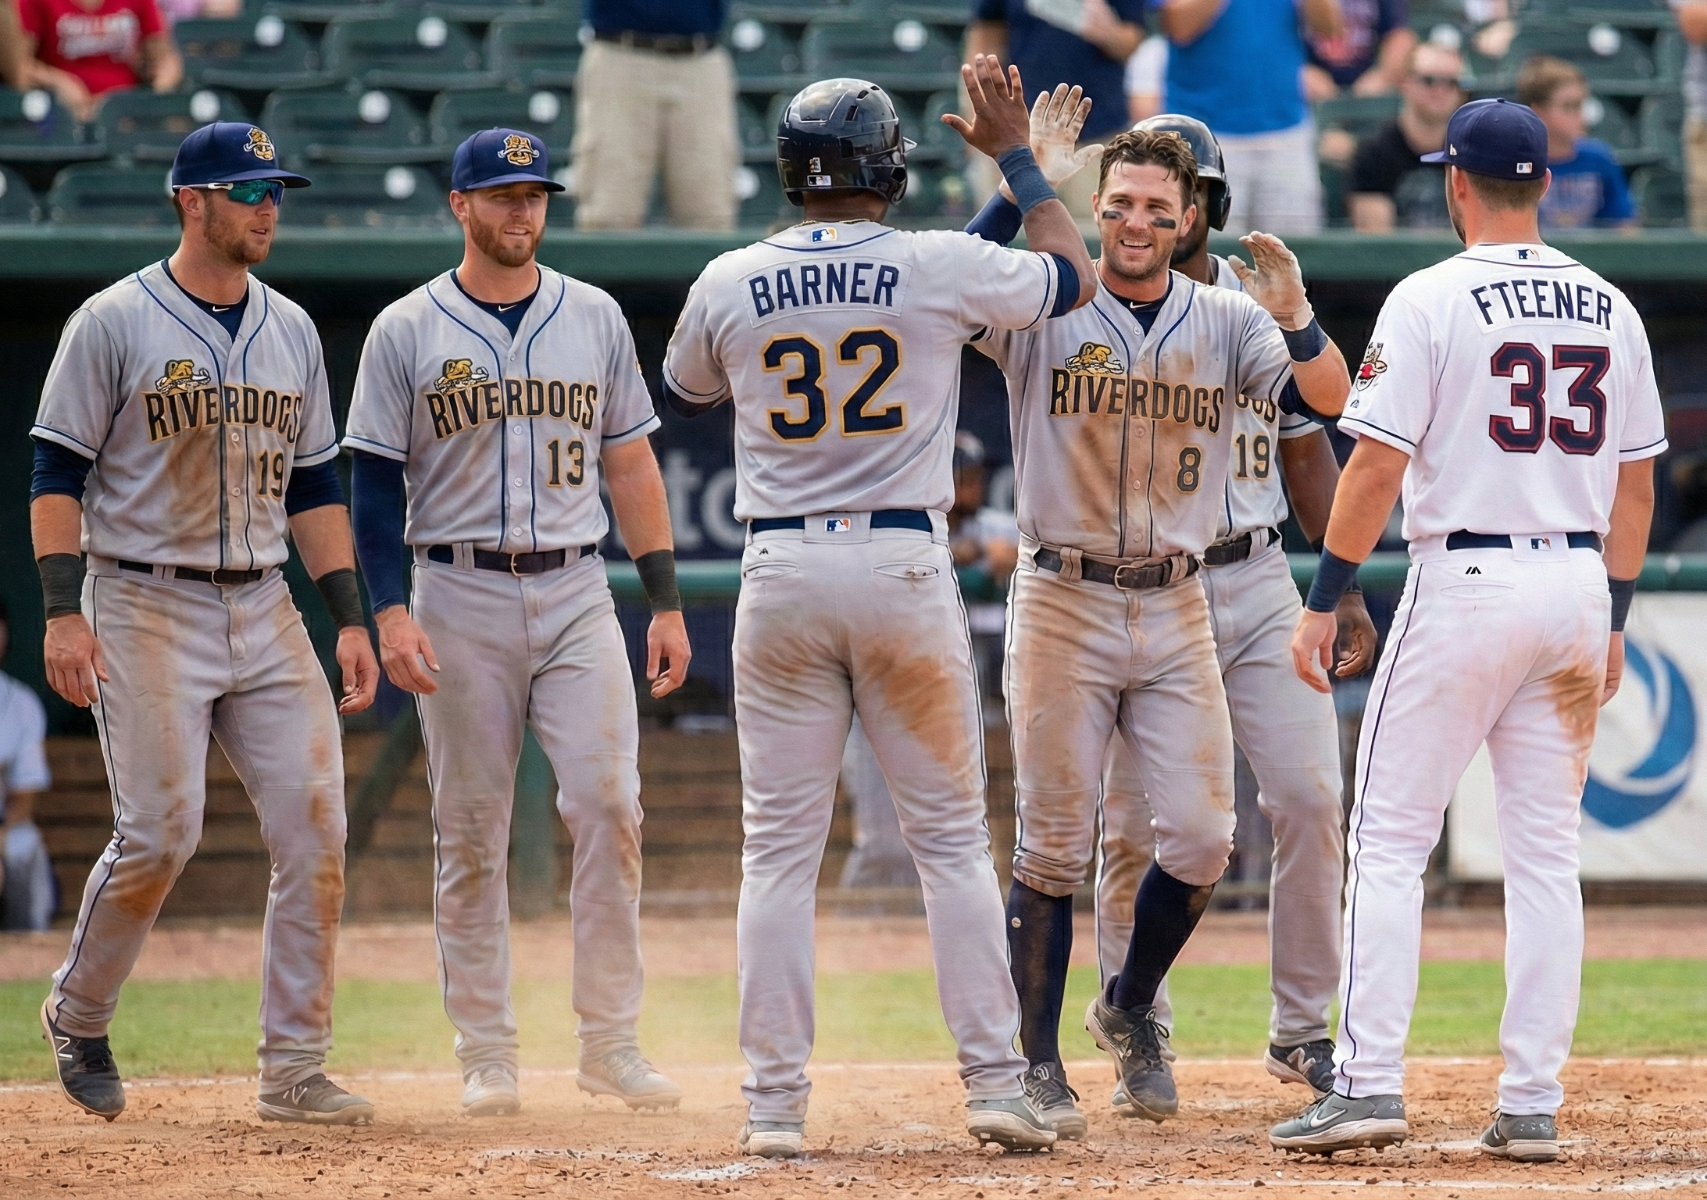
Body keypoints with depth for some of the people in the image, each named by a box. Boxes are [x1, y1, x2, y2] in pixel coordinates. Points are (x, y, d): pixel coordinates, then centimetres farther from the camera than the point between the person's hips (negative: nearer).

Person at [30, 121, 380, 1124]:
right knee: (160, 834, -10)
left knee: (315, 828, -5)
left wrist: (350, 617, 9)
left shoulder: (291, 330, 12)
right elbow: (58, 475, -6)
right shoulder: (114, 323, -5)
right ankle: (77, 1017, 16)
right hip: (145, 612, -5)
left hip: (265, 611, 5)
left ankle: (295, 1069, 0)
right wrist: (63, 613, -16)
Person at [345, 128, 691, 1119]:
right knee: (471, 832, 1)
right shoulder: (408, 331, 2)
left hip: (577, 594, 2)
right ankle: (487, 1054, 8)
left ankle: (612, 1040, -5)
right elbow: (377, 484, 1)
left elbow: (632, 464, 12)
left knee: (610, 806, -11)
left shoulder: (594, 318, 9)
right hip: (461, 599, -2)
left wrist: (668, 602, 7)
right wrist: (391, 613, -11)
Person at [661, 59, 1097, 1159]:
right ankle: (996, 1084, 4)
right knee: (952, 839, 7)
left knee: (781, 849, 5)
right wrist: (1017, 157, 21)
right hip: (905, 566, -1)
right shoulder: (942, 269, -5)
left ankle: (775, 1103, 2)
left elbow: (687, 390, 22)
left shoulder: (730, 284, 0)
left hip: (781, 570, 1)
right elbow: (1077, 276, 12)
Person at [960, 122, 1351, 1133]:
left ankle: (1131, 1010, 25)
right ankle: (1038, 1064, 10)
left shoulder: (1228, 321, 4)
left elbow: (1331, 397, -9)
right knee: (1055, 848, 0)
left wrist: (1295, 318, -27)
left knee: (1203, 838, -1)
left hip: (1179, 610, 3)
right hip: (1063, 604, -2)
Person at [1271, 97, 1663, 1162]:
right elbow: (1637, 481, 12)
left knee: (1391, 839, 1)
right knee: (1545, 854, 8)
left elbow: (1378, 463, -12)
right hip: (1577, 585, 5)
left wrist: (1323, 601, -6)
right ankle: (1533, 1106, 5)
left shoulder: (1431, 299, -8)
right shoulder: (1609, 308, 9)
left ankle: (1371, 1085, -8)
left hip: (1464, 583, -5)